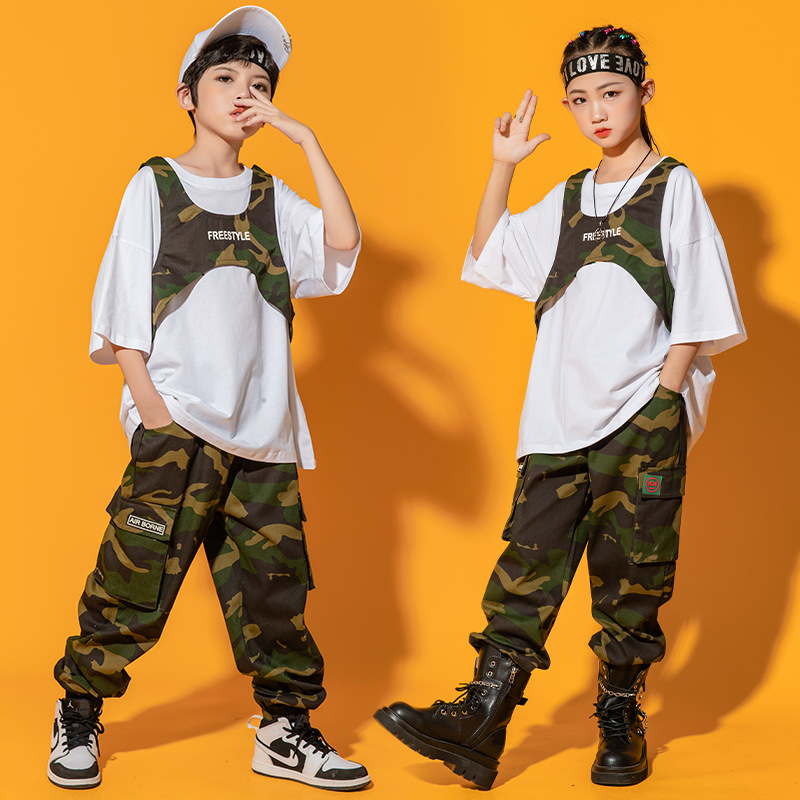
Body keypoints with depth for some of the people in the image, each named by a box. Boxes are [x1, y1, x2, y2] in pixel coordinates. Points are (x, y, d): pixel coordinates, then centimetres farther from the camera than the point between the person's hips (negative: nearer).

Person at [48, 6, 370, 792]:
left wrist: (306, 139, -1)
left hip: (262, 428, 4)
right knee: (138, 572, -7)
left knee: (273, 578, 4)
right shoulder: (154, 186, 6)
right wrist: (148, 399, -9)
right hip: (178, 420, -4)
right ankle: (78, 715, 9)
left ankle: (285, 730, 14)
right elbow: (123, 302, 2)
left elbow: (341, 240, -4)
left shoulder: (270, 197, 15)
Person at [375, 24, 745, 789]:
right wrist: (502, 166, 11)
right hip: (561, 419, 4)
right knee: (529, 560, -4)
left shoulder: (674, 188, 3)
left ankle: (621, 720, 14)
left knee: (631, 574, 2)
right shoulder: (566, 200, 18)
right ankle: (479, 724, -8)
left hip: (644, 420, -4)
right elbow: (488, 256, 20)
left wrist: (658, 405, -8)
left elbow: (697, 313, -1)